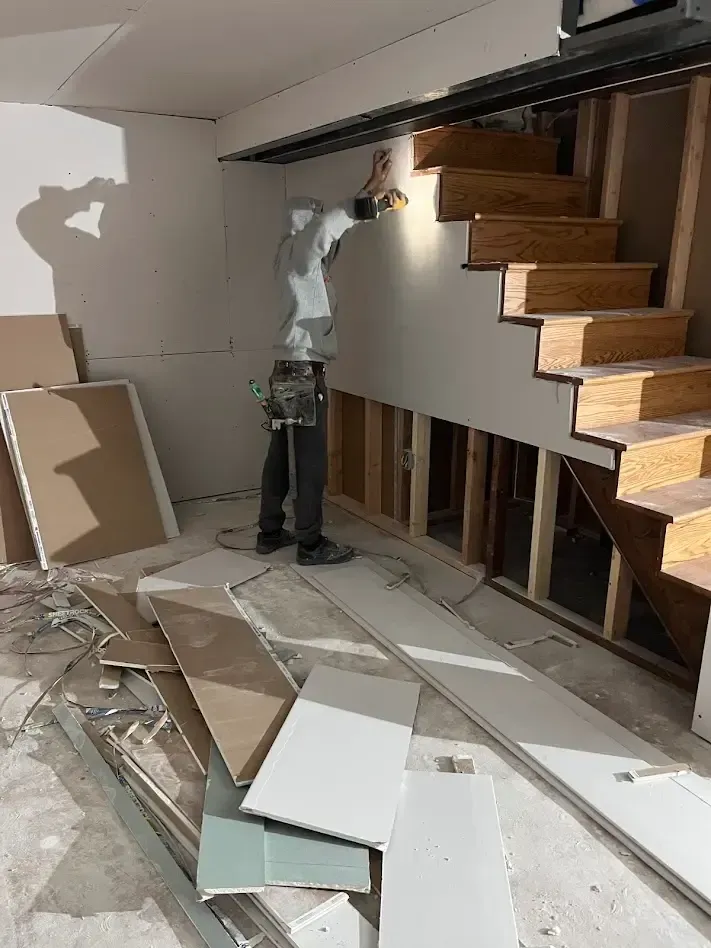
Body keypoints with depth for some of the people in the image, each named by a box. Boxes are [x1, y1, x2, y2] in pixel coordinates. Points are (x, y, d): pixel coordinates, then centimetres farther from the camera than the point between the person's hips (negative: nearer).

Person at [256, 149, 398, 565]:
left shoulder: (295, 253, 17)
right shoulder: (299, 251, -9)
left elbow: (337, 227, 23)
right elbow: (328, 226, -29)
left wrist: (371, 197, 12)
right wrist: (372, 191, -20)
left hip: (288, 370, 10)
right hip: (304, 373, -10)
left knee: (281, 456, 13)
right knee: (311, 460, -3)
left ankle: (270, 532, 22)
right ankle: (311, 544, 6)